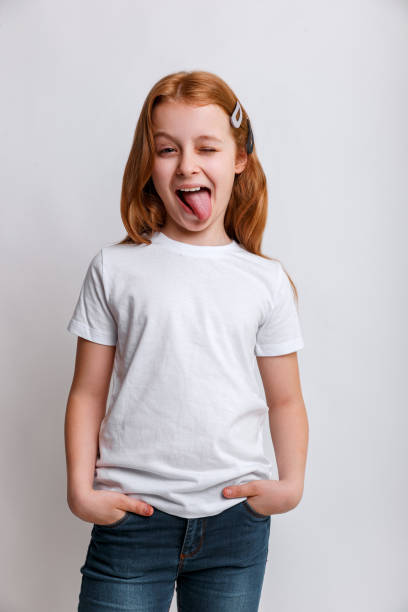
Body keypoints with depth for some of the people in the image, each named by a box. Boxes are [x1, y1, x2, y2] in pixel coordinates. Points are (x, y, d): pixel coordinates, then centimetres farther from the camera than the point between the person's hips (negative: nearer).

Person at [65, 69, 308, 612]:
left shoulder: (268, 282, 3)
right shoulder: (114, 269, 0)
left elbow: (285, 400, 8)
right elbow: (88, 393, 2)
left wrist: (291, 484, -4)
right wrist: (81, 488, -7)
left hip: (236, 520, 2)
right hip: (132, 517, -1)